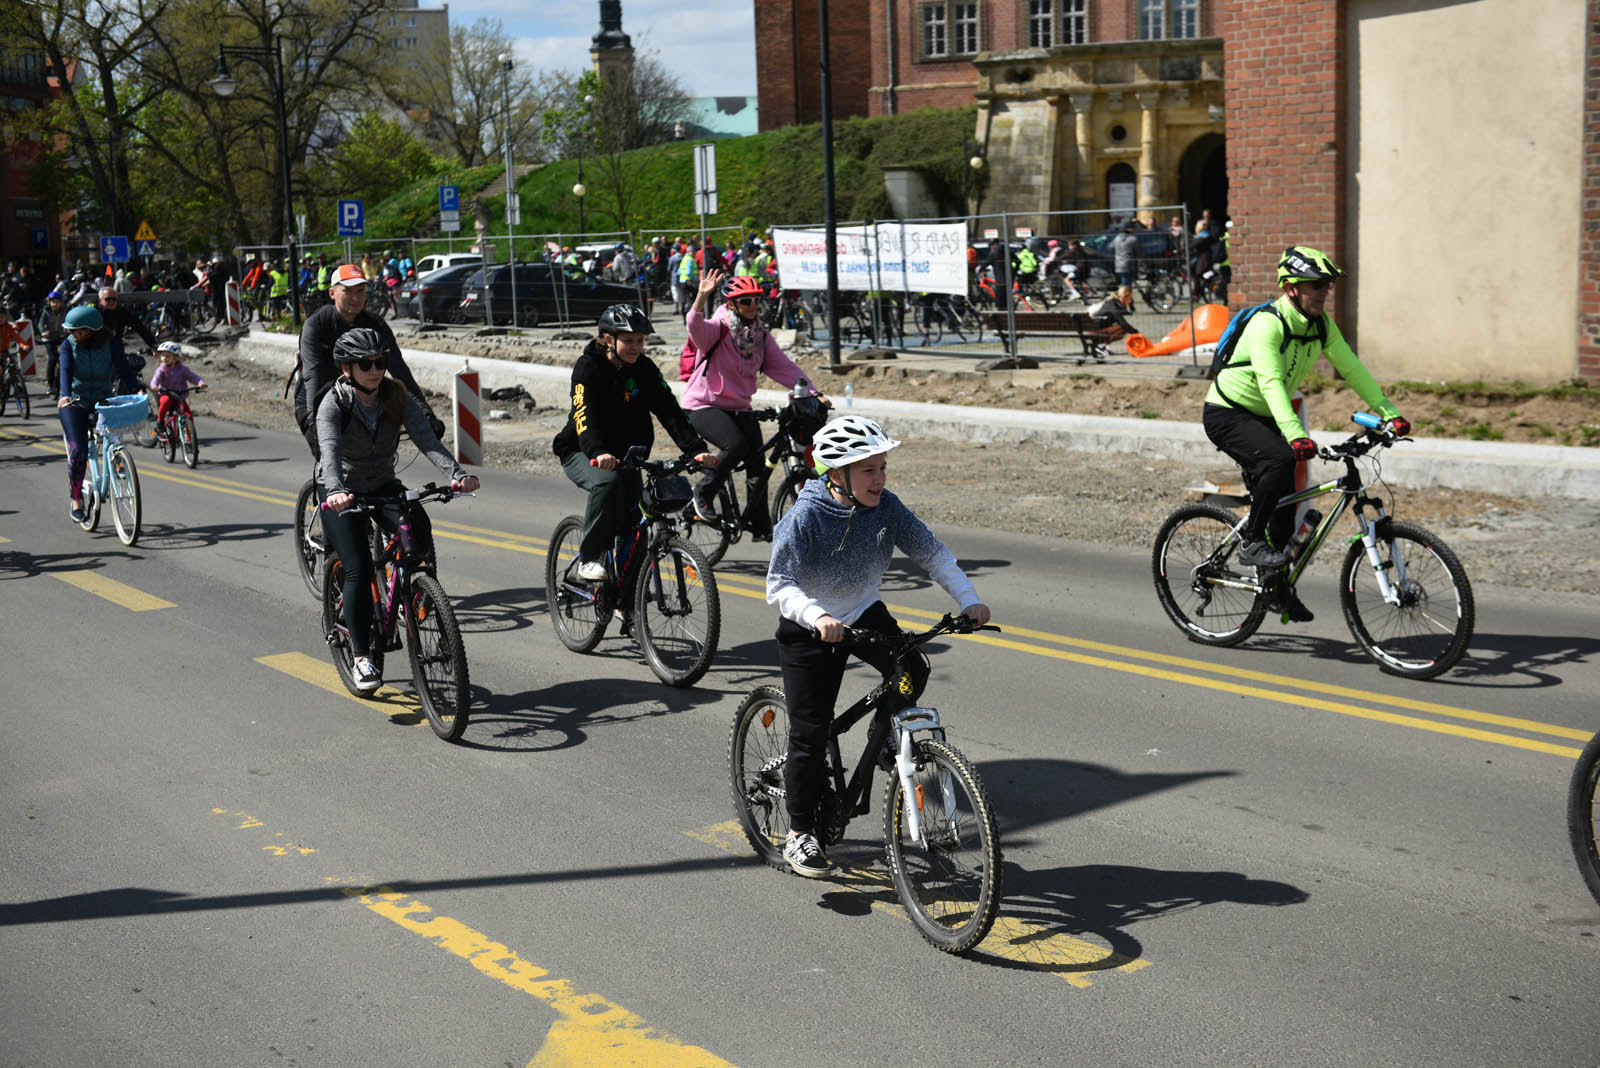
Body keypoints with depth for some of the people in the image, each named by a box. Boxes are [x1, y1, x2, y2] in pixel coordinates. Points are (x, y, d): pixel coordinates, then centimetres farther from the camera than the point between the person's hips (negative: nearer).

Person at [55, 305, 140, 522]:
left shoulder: (110, 344, -9)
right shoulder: (69, 345, -9)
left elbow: (124, 368, -18)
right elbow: (66, 371, -24)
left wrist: (135, 391, -35)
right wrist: (65, 395, -43)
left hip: (103, 401, 2)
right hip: (75, 402, -1)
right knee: (78, 450, -15)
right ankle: (76, 499, -2)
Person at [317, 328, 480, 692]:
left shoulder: (397, 397, -10)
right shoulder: (333, 404, -19)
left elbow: (426, 438, -24)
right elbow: (329, 450, -36)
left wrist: (456, 474, -42)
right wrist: (336, 491, -56)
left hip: (383, 487, 3)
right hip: (342, 494, -3)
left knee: (417, 525, -29)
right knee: (359, 569, -16)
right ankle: (362, 657, -4)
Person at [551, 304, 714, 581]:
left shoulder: (645, 369, -2)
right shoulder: (588, 368, -16)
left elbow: (670, 411, -11)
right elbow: (584, 416, -31)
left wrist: (697, 449, -26)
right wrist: (598, 453, -50)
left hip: (623, 455, 5)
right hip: (581, 454, -5)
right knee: (608, 482, -35)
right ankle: (588, 559, -22)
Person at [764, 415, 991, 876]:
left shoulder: (887, 507, -12)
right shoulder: (804, 518, -25)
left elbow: (931, 552, -8)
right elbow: (780, 586, -29)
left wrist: (968, 600, -21)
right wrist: (818, 617, -47)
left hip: (864, 614, 4)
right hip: (809, 630, -4)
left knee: (912, 670, -21)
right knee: (811, 732, -3)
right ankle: (799, 835, 11)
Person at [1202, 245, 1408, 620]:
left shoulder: (1321, 323, -3)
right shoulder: (1267, 324, -27)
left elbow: (1351, 368, 2)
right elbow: (1271, 383, -38)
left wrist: (1390, 414, -7)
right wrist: (1295, 435, -50)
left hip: (1262, 417, 8)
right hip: (1226, 414, -8)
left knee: (1285, 504, 4)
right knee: (1280, 459, -32)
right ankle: (1251, 543, -16)